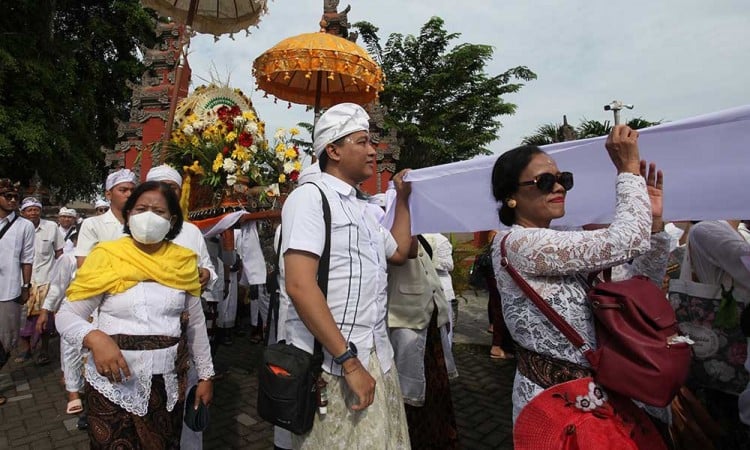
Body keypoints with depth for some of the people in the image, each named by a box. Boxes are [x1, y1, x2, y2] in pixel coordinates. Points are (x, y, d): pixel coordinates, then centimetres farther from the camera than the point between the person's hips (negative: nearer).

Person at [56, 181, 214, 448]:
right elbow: (66, 315, -5)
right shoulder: (106, 256, -8)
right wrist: (94, 338, -26)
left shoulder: (183, 261, 0)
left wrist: (205, 375, 9)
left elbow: (196, 325, 7)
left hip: (169, 383, 3)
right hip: (113, 381, -2)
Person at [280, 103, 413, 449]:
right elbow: (299, 286, -20)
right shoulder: (310, 197, -10)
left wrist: (403, 198, 25)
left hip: (376, 356, 8)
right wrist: (348, 361, -20)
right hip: (332, 364, -8)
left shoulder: (360, 207, 15)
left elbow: (398, 252, 30)